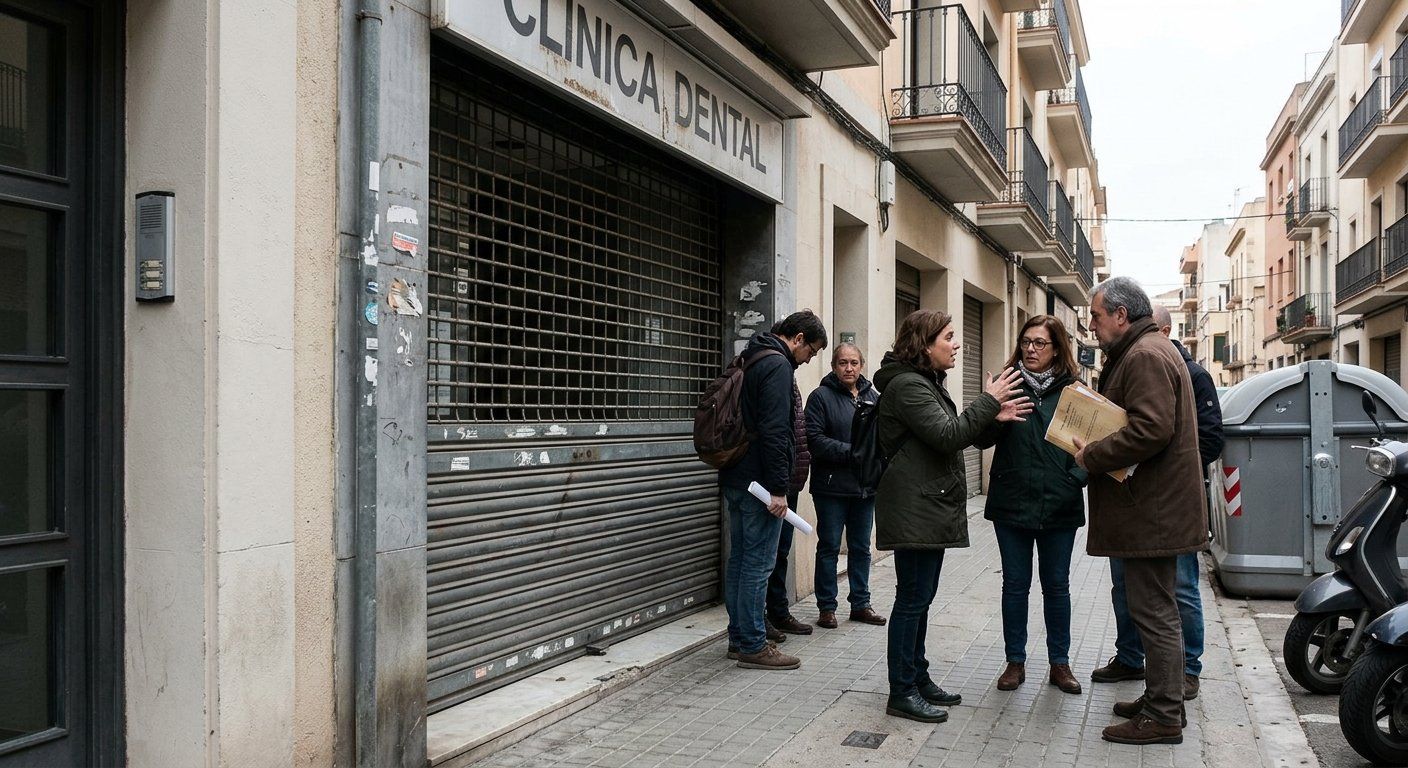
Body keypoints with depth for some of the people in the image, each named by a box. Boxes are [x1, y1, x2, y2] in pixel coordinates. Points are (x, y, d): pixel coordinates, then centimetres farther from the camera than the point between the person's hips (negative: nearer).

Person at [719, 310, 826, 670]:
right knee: (758, 563, -4)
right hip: (759, 482, -10)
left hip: (735, 479, 10)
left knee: (739, 559, 14)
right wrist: (778, 488, -19)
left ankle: (738, 639, 21)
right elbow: (774, 432, -21)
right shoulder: (778, 366, -13)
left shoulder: (750, 360, 18)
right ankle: (753, 647, 2)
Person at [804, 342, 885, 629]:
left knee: (861, 548, 13)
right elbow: (814, 438, -14)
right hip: (832, 485, -5)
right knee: (829, 547, 3)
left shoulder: (873, 397, 10)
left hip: (866, 485, 5)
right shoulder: (821, 396, -6)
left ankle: (860, 603, 24)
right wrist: (851, 452, -18)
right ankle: (826, 607, 12)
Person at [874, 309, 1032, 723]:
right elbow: (948, 436, -21)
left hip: (931, 507, 11)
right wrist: (988, 401, -13)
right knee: (912, 598, -6)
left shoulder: (926, 382, 18)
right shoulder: (907, 385, -15)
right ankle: (902, 692, 1)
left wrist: (992, 416, 7)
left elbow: (950, 434, 20)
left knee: (920, 597, 15)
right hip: (914, 510, -11)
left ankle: (918, 679, 24)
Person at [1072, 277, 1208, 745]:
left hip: (1151, 512, -11)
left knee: (1154, 612, -4)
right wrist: (1095, 451, 11)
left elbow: (1150, 429, -27)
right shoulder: (1148, 351, 19)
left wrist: (1092, 456, -18)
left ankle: (1163, 717, 3)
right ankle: (1160, 699, 28)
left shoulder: (1145, 356, -16)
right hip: (1154, 508, 11)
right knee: (1155, 609, 17)